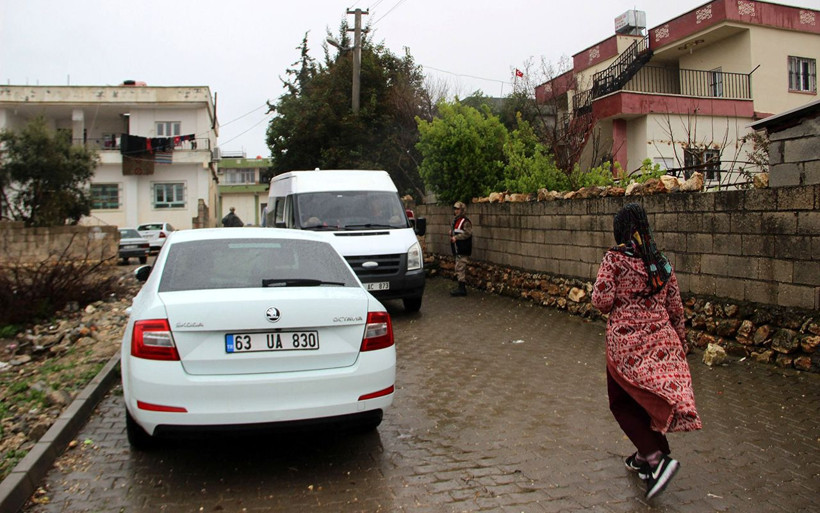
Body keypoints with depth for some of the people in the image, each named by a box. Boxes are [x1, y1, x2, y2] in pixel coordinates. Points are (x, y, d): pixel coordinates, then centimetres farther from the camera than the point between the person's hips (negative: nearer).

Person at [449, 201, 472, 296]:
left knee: (460, 268, -11)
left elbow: (468, 233, -24)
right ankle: (461, 287, 21)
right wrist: (451, 232, 10)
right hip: (457, 249, 10)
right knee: (460, 268, 14)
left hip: (463, 250, -10)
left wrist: (456, 237, -23)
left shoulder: (465, 222, -13)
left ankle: (462, 288, -9)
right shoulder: (455, 220, 18)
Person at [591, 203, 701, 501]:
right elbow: (675, 307, 10)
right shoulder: (662, 263, 6)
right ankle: (644, 458, 31)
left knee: (622, 403, 8)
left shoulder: (614, 258, -10)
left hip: (627, 342, -5)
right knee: (648, 402, 20)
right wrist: (680, 340, 22)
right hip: (662, 339, 5)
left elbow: (601, 300, -14)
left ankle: (657, 459, -8)